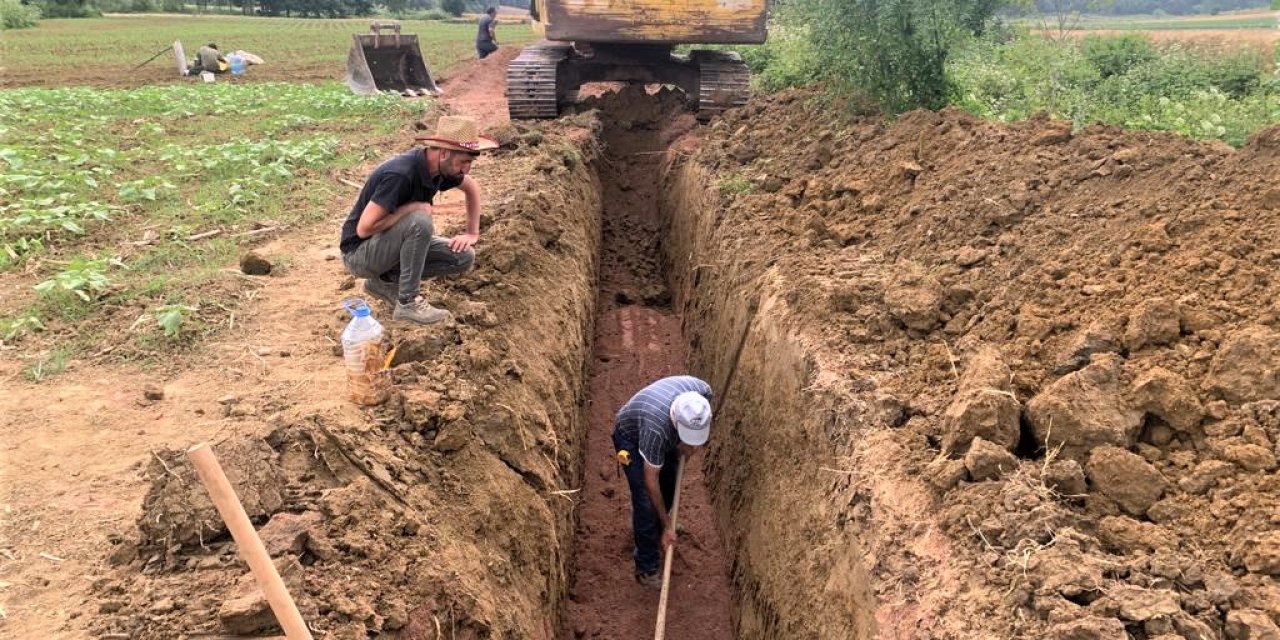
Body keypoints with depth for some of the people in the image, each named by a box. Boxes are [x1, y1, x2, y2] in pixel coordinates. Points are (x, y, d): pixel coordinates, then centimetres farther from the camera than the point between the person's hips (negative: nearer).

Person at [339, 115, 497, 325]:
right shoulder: (400, 174, -31)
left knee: (463, 257, -6)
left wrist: (472, 232, 7)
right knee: (419, 221, -33)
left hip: (394, 244, 8)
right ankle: (408, 303, -19)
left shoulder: (439, 167, -6)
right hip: (359, 252, -8)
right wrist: (414, 208, -25)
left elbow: (472, 187, 15)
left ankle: (386, 280, 5)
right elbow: (364, 228, -32)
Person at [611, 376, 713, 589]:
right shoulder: (656, 427, -45)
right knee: (646, 501, -11)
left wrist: (689, 446, -15)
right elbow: (651, 481, -30)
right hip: (631, 437, -6)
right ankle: (646, 569, 3)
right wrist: (667, 526, -22)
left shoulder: (703, 391, -33)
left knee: (668, 489, 13)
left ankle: (643, 531, 40)